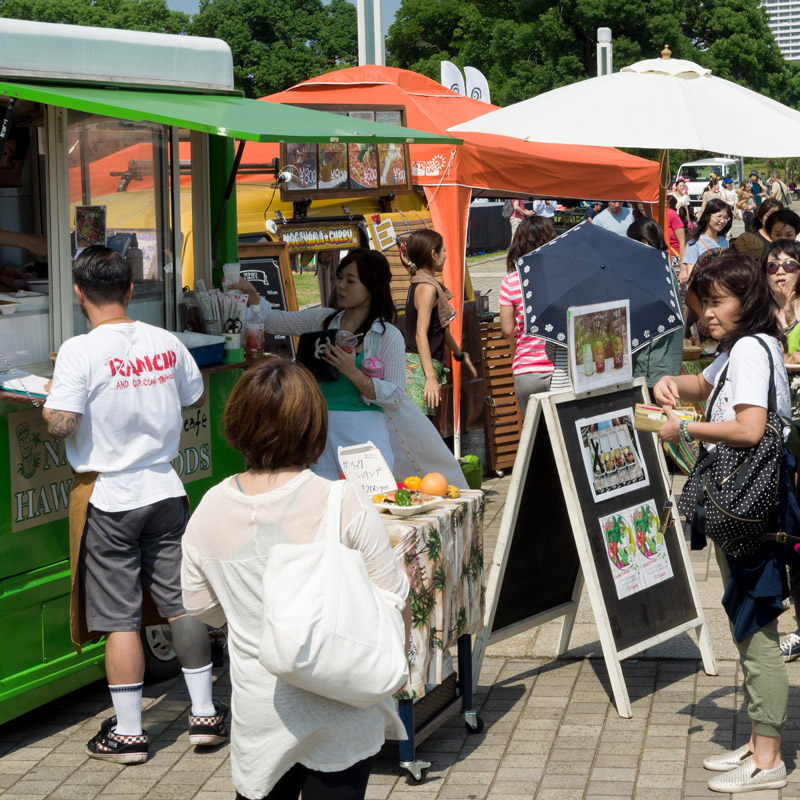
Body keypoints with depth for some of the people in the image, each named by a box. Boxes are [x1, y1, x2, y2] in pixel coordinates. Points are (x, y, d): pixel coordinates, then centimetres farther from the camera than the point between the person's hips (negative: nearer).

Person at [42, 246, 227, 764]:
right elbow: (197, 399, 15)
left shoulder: (80, 352, -15)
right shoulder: (166, 343, 1)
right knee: (182, 604, 12)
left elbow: (60, 425, -19)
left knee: (120, 618, 3)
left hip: (108, 497, -4)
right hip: (165, 488, 4)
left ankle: (128, 732, 11)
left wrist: (48, 402, 1)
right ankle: (205, 714, 19)